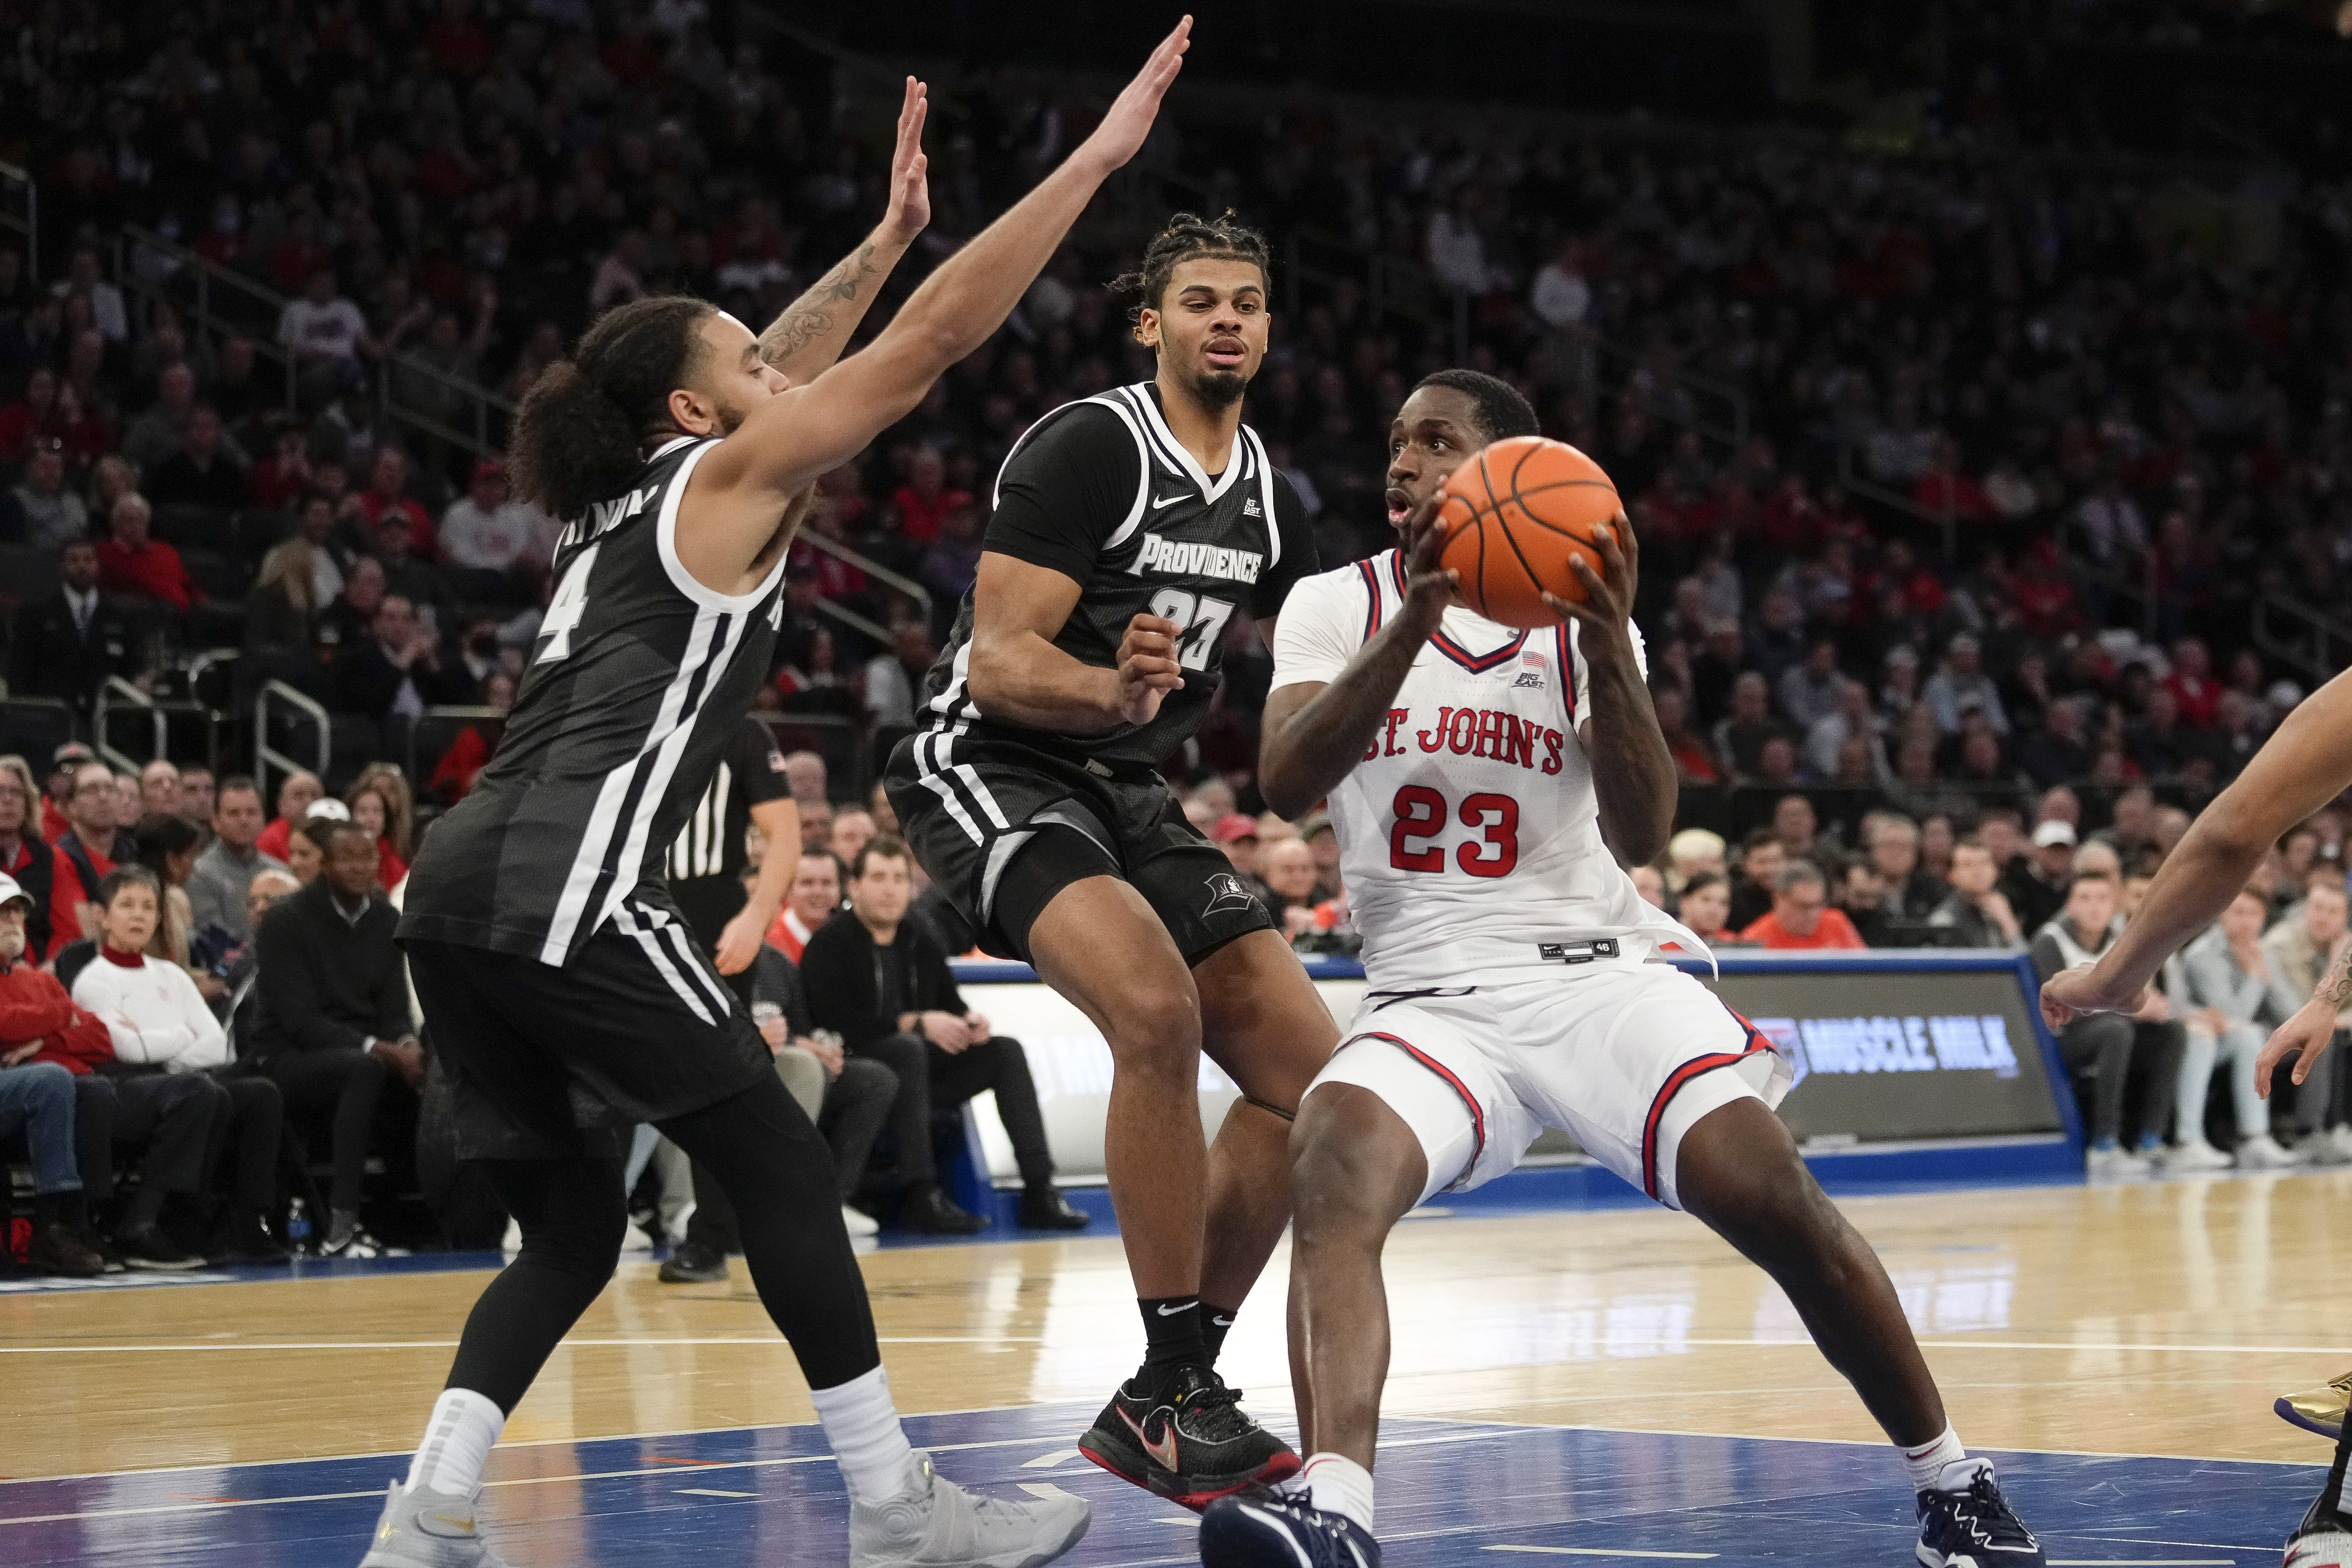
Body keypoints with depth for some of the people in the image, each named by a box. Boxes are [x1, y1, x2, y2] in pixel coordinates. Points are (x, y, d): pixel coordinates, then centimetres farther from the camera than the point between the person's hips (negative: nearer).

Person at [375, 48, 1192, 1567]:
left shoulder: (628, 496, 25)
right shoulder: (726, 480, 4)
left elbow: (777, 368, 42)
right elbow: (931, 342, 1)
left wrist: (887, 234, 47)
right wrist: (1095, 158, 4)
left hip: (460, 888, 9)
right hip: (561, 886, -9)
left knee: (574, 1224, 14)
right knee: (780, 1164, 0)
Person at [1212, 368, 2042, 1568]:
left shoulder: (1583, 618, 6)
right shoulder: (1339, 606, 7)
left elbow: (1642, 834, -7)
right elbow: (1283, 783, -11)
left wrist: (1604, 647, -21)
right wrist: (1414, 621, -22)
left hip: (1598, 966, 0)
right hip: (1433, 995, 0)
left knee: (1771, 1191, -20)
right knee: (1335, 1163, -32)